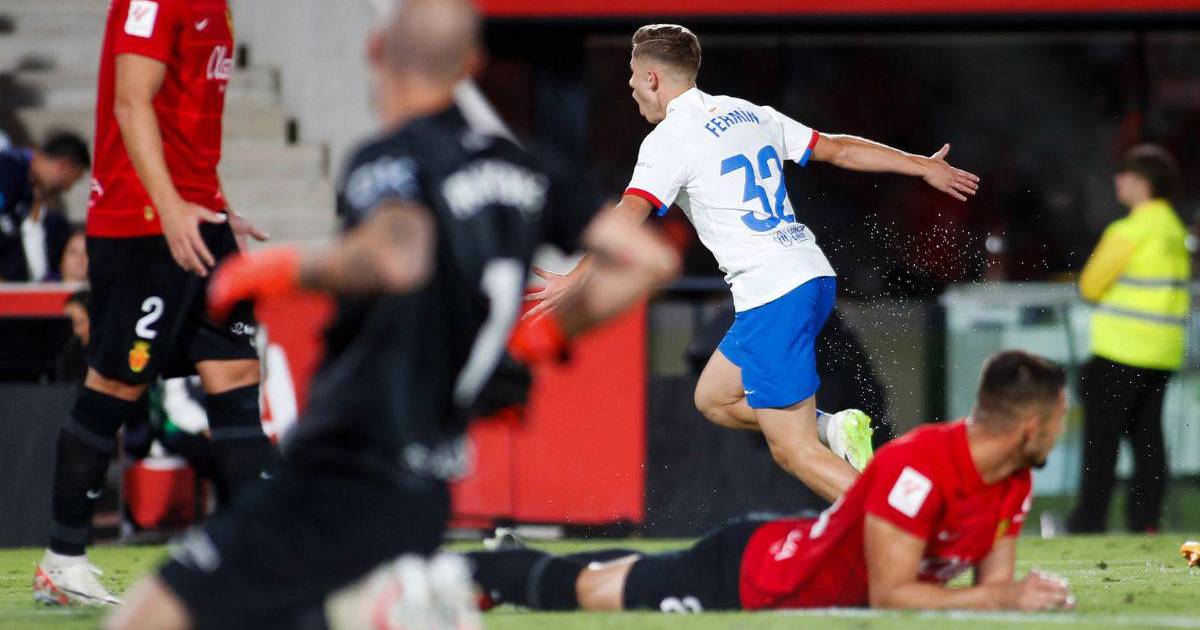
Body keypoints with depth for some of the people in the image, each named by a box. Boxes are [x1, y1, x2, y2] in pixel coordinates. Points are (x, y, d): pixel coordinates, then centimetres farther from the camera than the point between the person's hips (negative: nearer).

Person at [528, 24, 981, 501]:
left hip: (771, 296, -9)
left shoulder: (670, 139, -7)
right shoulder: (749, 115, 15)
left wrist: (575, 280, -27)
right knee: (713, 399, 22)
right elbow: (839, 149, 20)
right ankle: (836, 430, 5)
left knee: (797, 453, -6)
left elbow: (629, 215, -21)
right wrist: (924, 167, 29)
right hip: (814, 277, 9)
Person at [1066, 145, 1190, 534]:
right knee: (1148, 435, 9)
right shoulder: (1176, 230, 11)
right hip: (1165, 352, 8)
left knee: (1101, 435, -3)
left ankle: (1090, 519, -3)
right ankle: (1146, 518, 7)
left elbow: (1090, 286, -11)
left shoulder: (1130, 231, -15)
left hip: (1122, 350, -8)